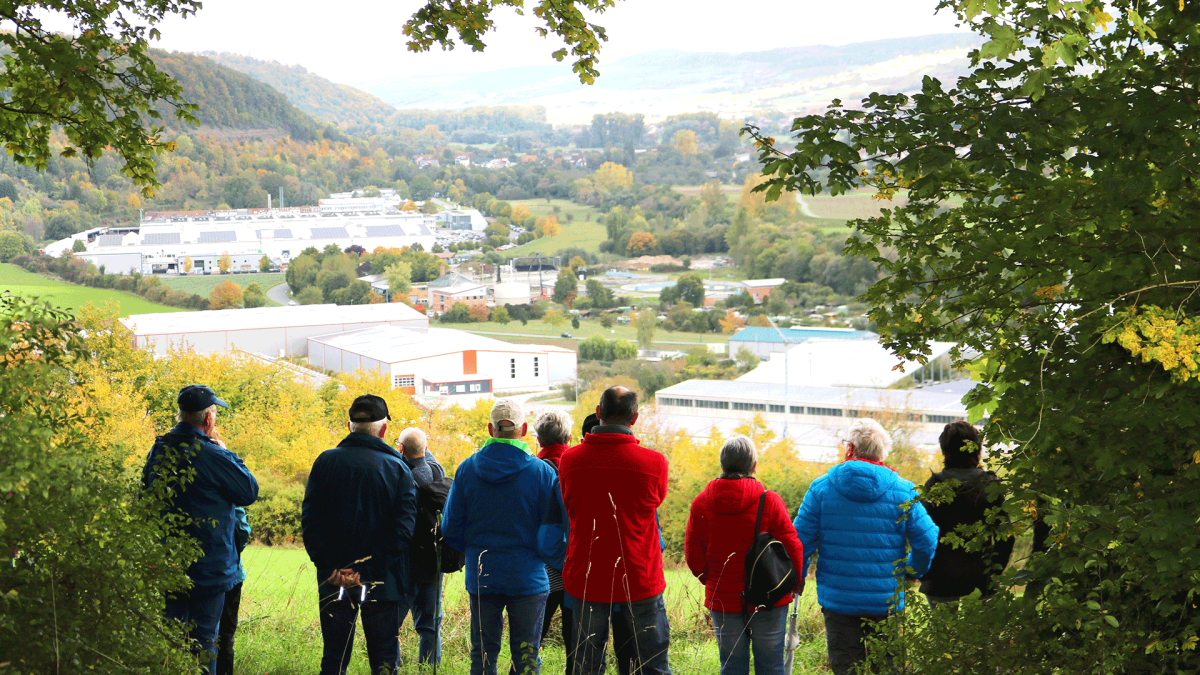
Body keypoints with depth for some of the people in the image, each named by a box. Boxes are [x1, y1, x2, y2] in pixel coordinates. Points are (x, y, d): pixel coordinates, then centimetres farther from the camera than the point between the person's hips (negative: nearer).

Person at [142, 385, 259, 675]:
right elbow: (249, 492, -6)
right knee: (203, 637, 2)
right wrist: (227, 453, 2)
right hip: (208, 564, -6)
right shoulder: (212, 455, -17)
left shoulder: (158, 450, 4)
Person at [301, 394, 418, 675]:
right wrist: (372, 570, -10)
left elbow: (309, 520, -3)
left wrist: (328, 566, -4)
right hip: (382, 579, -1)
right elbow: (404, 527, -9)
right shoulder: (398, 468, -3)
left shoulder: (325, 462, 0)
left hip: (334, 581, 1)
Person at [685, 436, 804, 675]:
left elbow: (692, 552, 1)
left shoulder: (702, 502, -4)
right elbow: (792, 547, -9)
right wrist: (794, 584, 8)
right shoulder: (769, 501, -12)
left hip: (722, 600, 2)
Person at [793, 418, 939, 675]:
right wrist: (911, 572, 13)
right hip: (886, 602, 0)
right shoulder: (903, 492, -4)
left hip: (838, 600, 0)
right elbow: (928, 542, -5)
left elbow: (800, 542, -3)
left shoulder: (821, 488, -4)